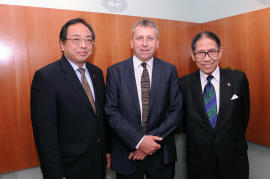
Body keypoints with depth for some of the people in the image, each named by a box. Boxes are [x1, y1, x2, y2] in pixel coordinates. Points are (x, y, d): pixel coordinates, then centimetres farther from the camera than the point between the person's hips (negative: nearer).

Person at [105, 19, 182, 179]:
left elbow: (176, 110, -4)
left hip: (161, 154, 1)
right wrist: (138, 141, -16)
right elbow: (111, 112, -8)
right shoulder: (115, 71, -4)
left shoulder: (170, 70, -1)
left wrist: (153, 140, -12)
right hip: (127, 154, 0)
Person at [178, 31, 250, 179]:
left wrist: (235, 141, 8)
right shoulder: (184, 83, -7)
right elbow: (184, 117, 4)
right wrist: (195, 140, 4)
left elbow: (244, 113, 4)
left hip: (234, 157, 1)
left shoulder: (239, 79, -6)